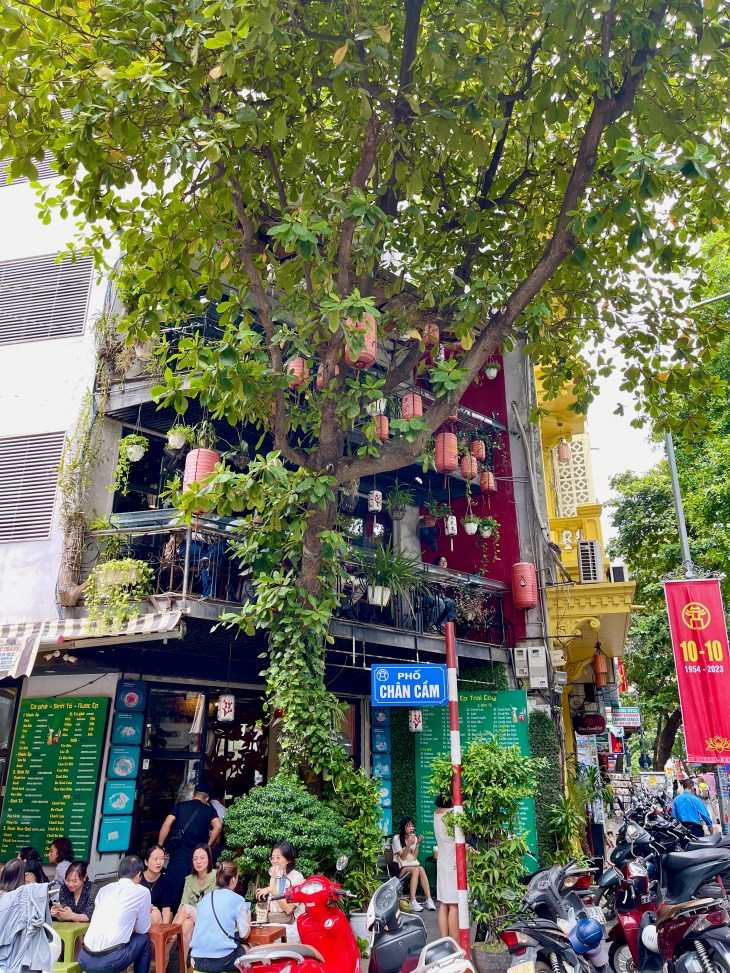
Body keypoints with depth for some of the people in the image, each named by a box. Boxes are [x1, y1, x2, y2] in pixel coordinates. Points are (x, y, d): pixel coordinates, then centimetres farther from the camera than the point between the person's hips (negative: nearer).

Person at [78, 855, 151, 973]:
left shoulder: (104, 889, 17)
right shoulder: (142, 892, 2)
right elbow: (142, 929, 12)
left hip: (85, 959, 5)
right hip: (110, 961, -5)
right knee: (144, 939, 21)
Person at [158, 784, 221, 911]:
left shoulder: (179, 805, 8)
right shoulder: (209, 810, 6)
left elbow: (166, 825, -3)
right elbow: (218, 826, -10)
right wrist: (207, 845, 1)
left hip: (177, 857, 0)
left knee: (170, 894, 6)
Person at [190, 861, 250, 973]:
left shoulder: (205, 899, 11)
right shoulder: (237, 900, -4)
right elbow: (244, 934, 0)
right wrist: (248, 918, 19)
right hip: (221, 961, -5)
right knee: (246, 948, 25)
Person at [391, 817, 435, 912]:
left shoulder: (414, 838, 9)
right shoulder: (397, 838, -4)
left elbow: (414, 857, 0)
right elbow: (402, 857, -11)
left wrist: (417, 843, -11)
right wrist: (409, 844, -22)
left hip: (413, 864, 4)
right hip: (400, 868, -4)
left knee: (421, 869, -29)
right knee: (416, 870, -32)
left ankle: (429, 900, -32)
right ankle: (413, 902, -35)